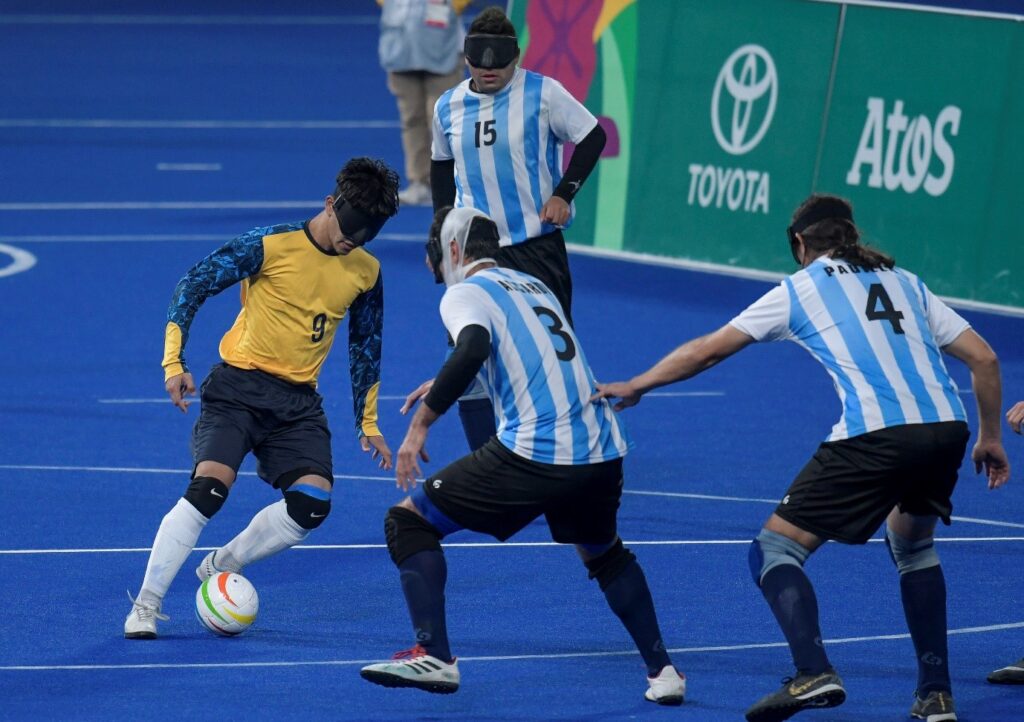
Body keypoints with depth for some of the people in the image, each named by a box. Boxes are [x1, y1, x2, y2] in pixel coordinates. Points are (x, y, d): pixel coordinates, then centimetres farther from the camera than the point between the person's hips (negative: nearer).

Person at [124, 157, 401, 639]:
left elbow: (366, 345, 19)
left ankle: (221, 566, 10)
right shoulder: (271, 245, -12)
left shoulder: (366, 272, 4)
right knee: (208, 488, -23)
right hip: (238, 385, -5)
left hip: (298, 401, 5)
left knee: (312, 504, -16)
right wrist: (174, 361, -15)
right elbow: (192, 286, -8)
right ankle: (145, 605, -12)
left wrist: (367, 422, 20)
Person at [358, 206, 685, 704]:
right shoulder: (533, 285, 24)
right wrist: (444, 387, 41)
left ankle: (433, 656, -4)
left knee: (408, 521, 7)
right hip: (603, 452, 7)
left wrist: (420, 424, -17)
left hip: (534, 453, -7)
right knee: (604, 554, 35)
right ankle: (662, 671, 28)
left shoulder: (464, 293, 2)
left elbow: (473, 350, -20)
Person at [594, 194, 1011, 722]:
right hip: (947, 429, 5)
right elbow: (984, 359, 19)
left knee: (776, 549, 5)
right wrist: (990, 437, 30)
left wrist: (635, 386, 29)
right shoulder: (905, 282, 25)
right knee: (913, 547, 31)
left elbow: (708, 350, 17)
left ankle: (813, 672, -19)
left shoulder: (800, 289, 14)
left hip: (874, 436, -5)